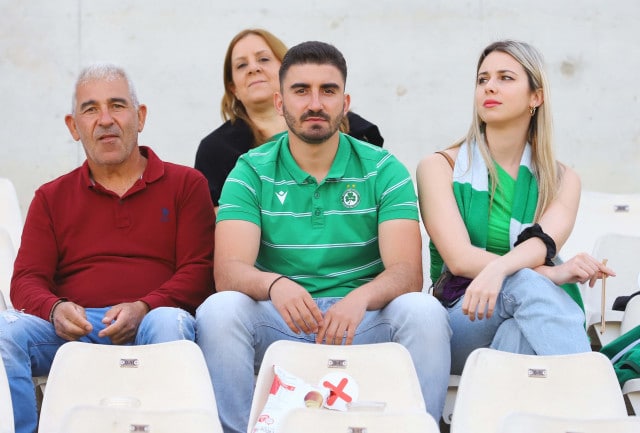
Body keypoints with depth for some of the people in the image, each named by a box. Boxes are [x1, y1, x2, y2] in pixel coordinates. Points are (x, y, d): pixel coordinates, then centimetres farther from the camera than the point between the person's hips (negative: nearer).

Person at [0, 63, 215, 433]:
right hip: (74, 330, 2)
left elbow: (199, 270, 4)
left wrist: (144, 308, -15)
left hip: (149, 323, -1)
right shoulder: (52, 198, 21)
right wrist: (55, 309, -13)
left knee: (170, 323, -37)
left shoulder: (185, 184, 15)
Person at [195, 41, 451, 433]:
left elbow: (406, 272, -8)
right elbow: (229, 269, -10)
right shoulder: (252, 172, 4)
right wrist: (274, 284, -34)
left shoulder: (383, 171, 4)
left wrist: (360, 299, -32)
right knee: (220, 310, -29)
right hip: (279, 325, 0)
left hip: (360, 323, 0)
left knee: (423, 311, -29)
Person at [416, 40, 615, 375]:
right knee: (523, 283, -36)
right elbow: (459, 258, -10)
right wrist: (552, 274, -23)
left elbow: (542, 245, -10)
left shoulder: (562, 180, 12)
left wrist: (497, 268, -35)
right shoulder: (439, 167, 6)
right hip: (460, 319, -1)